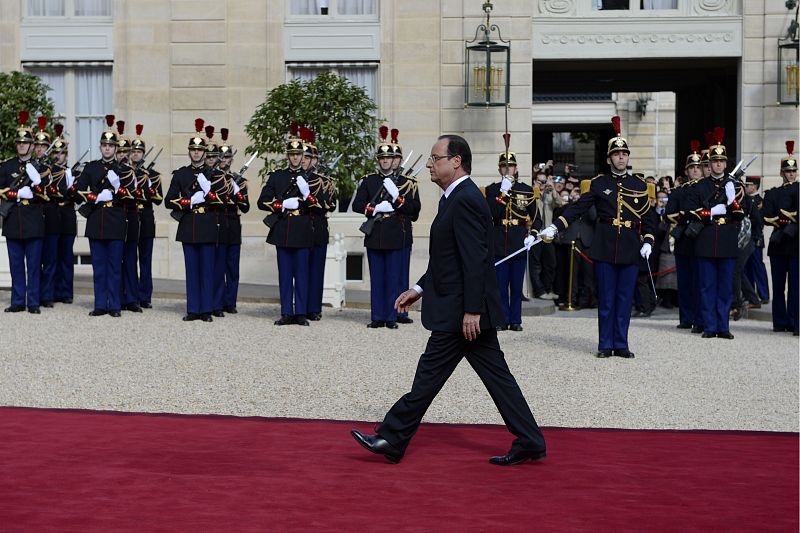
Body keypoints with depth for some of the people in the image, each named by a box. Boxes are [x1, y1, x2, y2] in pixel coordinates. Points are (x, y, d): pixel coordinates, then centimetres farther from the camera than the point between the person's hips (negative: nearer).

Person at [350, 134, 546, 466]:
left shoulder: (465, 200, -17)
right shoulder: (458, 198, 16)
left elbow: (475, 259, -22)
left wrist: (471, 310, -24)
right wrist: (419, 289, 17)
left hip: (459, 312, -10)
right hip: (470, 310, 10)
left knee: (430, 375, -1)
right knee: (496, 375, 10)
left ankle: (392, 441, 8)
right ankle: (529, 443, 13)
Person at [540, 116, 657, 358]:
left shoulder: (640, 185, 8)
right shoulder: (599, 184, 4)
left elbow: (649, 217, 11)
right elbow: (578, 208, 0)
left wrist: (648, 241, -2)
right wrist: (555, 226, -10)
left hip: (631, 248, 1)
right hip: (605, 247, -1)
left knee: (625, 298, 4)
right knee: (606, 298, 2)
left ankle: (621, 344, 11)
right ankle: (606, 345, 9)